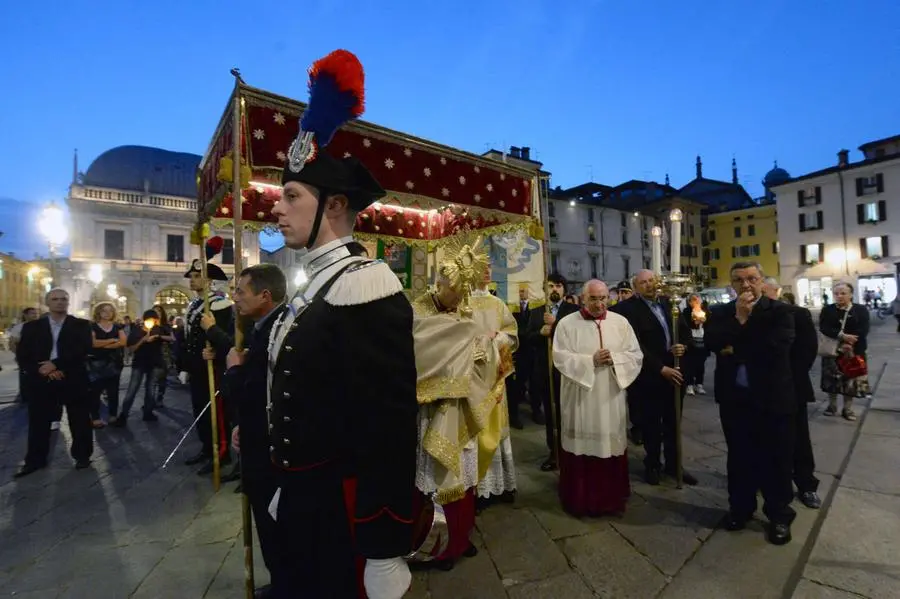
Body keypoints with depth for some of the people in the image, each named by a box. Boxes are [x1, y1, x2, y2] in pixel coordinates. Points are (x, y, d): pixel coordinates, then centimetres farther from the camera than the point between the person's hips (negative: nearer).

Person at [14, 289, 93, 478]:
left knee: (79, 421, 6)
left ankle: (82, 456, 20)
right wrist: (41, 369, -13)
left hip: (73, 380, -2)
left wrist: (55, 364, -19)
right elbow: (22, 355, 3)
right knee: (38, 422, 10)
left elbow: (83, 350, -11)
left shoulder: (81, 325, 2)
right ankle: (35, 460, 26)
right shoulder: (32, 326, 8)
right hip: (40, 380, 2)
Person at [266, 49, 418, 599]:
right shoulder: (313, 290, 6)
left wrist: (383, 552, -21)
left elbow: (389, 426, -26)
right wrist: (288, 489, 18)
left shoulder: (365, 287, -23)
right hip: (303, 503, 9)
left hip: (344, 516, -9)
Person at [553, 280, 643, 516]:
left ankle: (611, 498, 29)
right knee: (582, 447, 6)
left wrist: (614, 359, -16)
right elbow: (561, 358, -10)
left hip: (611, 398, 3)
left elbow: (636, 355, 2)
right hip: (580, 398, -2)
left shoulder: (620, 322, 4)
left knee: (611, 447, 11)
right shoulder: (567, 323, -4)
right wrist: (591, 361, -19)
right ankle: (580, 499, 22)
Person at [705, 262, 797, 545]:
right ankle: (740, 507, 34)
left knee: (777, 459, 12)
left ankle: (779, 515, 31)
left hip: (773, 397, -2)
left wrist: (734, 349, -14)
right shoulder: (721, 312, 2)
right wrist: (739, 318, -18)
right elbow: (711, 343, -14)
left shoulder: (780, 311, -6)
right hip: (734, 398, 3)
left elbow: (776, 347, -22)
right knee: (739, 457, 16)